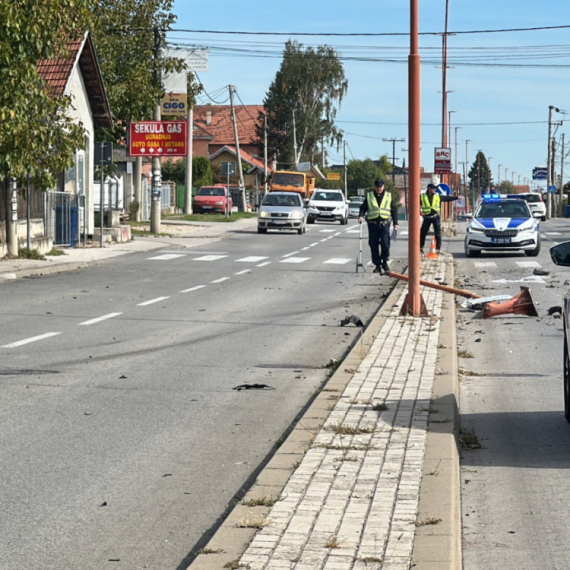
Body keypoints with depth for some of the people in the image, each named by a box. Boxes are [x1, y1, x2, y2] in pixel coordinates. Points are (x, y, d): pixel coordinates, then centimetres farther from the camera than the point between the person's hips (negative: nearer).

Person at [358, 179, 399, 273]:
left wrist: (395, 223, 8)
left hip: (384, 223, -1)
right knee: (374, 245, 1)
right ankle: (377, 265, 9)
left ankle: (385, 262, 7)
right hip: (373, 224, 1)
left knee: (385, 244, -11)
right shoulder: (369, 196, 11)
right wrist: (361, 215, -7)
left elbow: (394, 209, 13)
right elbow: (363, 208, 13)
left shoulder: (388, 196, 10)